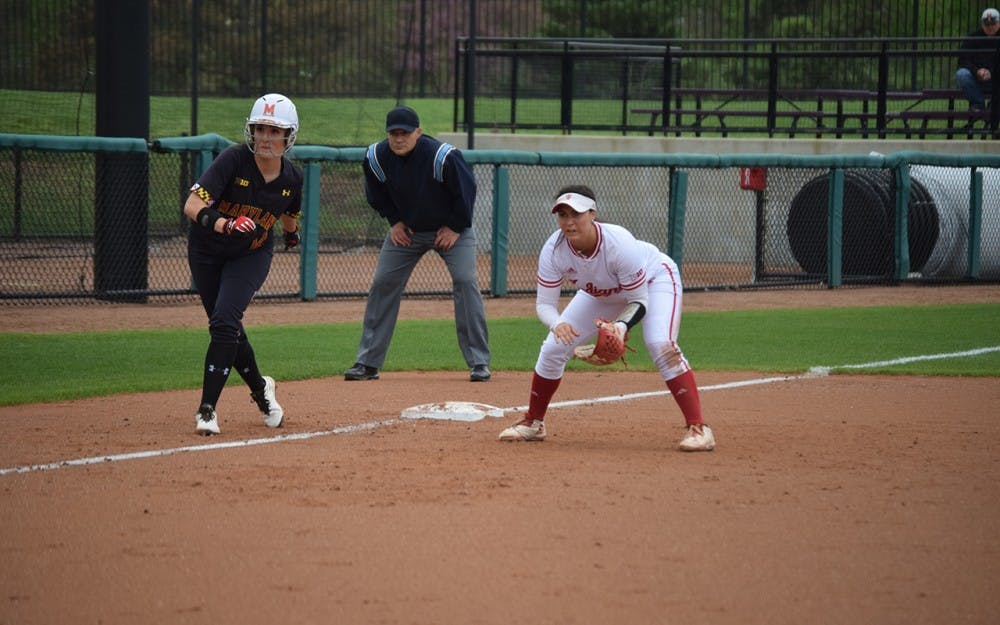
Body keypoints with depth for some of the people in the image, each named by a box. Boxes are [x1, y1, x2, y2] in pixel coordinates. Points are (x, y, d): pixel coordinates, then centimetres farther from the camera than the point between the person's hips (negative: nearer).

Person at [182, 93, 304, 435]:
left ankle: (207, 409, -17)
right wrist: (221, 224, -51)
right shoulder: (234, 160, -24)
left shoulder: (292, 177, -11)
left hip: (252, 255, 0)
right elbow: (192, 205, -36)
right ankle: (260, 389, 34)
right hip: (207, 250, 0)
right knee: (226, 327, 7)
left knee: (225, 321, -19)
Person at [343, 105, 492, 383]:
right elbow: (376, 194, 4)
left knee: (465, 281, -17)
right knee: (382, 285, -2)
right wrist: (394, 221, -1)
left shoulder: (442, 157, -30)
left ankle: (479, 363, -10)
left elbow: (467, 188, -15)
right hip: (406, 229, 3)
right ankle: (367, 363, 6)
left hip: (451, 228, -3)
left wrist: (455, 228, -12)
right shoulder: (376, 158, -18)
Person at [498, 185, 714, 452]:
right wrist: (558, 324, -47)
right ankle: (533, 423, 17)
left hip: (654, 280, -5)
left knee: (660, 345, -29)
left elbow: (639, 302, -29)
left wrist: (621, 327, -48)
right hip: (600, 294, 5)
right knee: (553, 347, -3)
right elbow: (544, 304, -24)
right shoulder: (553, 250, -29)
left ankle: (698, 428, -29)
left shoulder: (619, 244, -40)